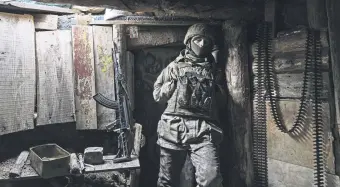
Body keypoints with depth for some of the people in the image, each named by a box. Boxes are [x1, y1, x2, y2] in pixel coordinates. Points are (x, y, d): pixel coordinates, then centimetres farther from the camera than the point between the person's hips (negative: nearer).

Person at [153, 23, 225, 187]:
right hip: (173, 129, 0)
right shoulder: (175, 66, 14)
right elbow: (157, 94, 15)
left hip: (202, 131, 0)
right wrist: (174, 83, 4)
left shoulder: (213, 68, 16)